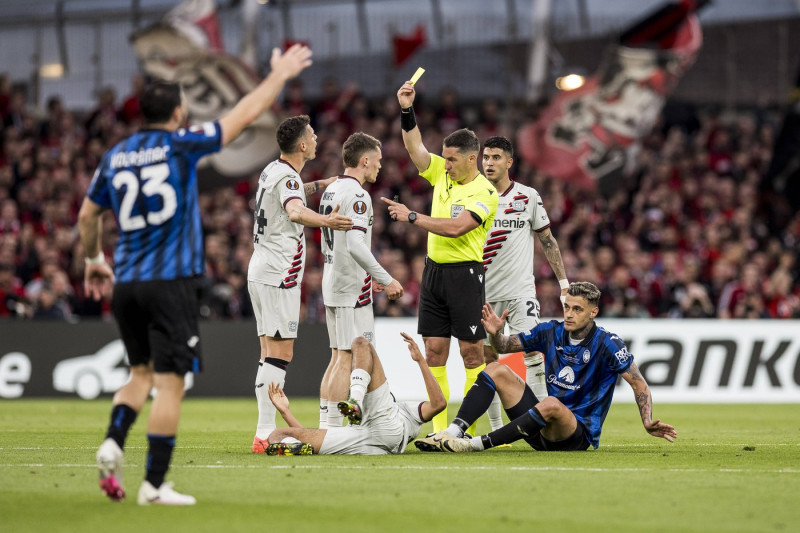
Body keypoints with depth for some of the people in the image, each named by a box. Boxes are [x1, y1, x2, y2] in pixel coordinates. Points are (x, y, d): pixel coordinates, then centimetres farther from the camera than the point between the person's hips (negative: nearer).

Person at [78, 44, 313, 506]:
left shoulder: (115, 156, 9)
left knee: (142, 373, 20)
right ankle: (155, 483, -5)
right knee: (170, 381, -3)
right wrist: (280, 75, 14)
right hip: (171, 281, -6)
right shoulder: (180, 145, -5)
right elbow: (244, 116, 1)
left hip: (126, 283, 6)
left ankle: (113, 443, -3)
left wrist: (94, 259, 34)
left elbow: (87, 216, 18)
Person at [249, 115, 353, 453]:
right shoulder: (287, 177, -15)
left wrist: (321, 185, 39)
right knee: (280, 354, -10)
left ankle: (264, 434, 9)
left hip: (259, 270, 10)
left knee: (270, 354, 10)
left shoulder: (272, 171, 14)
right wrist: (325, 221, -57)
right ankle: (265, 433, -15)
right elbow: (295, 212, -38)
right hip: (279, 275, -10)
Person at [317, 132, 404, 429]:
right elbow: (355, 245, -24)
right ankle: (333, 429, -10)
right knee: (348, 359, -8)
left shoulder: (331, 190, 15)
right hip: (352, 290, -10)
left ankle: (324, 427, 11)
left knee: (337, 358, 12)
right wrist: (387, 280, -20)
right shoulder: (356, 195, -14)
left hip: (332, 284, 10)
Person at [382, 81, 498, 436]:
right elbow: (415, 147, 7)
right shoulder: (443, 174, 9)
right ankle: (439, 429, 4)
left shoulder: (484, 193, -12)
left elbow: (455, 227, -22)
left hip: (465, 272, -7)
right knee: (434, 350, 3)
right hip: (434, 270, 7)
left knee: (471, 352, -4)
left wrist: (412, 217, -18)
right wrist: (407, 110, -7)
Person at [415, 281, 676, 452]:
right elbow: (504, 346, 13)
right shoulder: (551, 332, 4)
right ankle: (454, 432, -23)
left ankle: (478, 444, -36)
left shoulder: (607, 344, -12)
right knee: (497, 370, -5)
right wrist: (495, 333, -9)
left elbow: (639, 383, -12)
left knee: (551, 405, -39)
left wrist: (648, 423, -26)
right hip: (544, 430, 6)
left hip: (579, 435, -6)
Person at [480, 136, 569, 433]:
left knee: (533, 353, -12)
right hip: (484, 292, 2)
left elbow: (547, 241, 8)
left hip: (521, 289, -2)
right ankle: (496, 428, 9)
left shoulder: (528, 197, 2)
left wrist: (564, 282, 5)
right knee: (487, 358, 1)